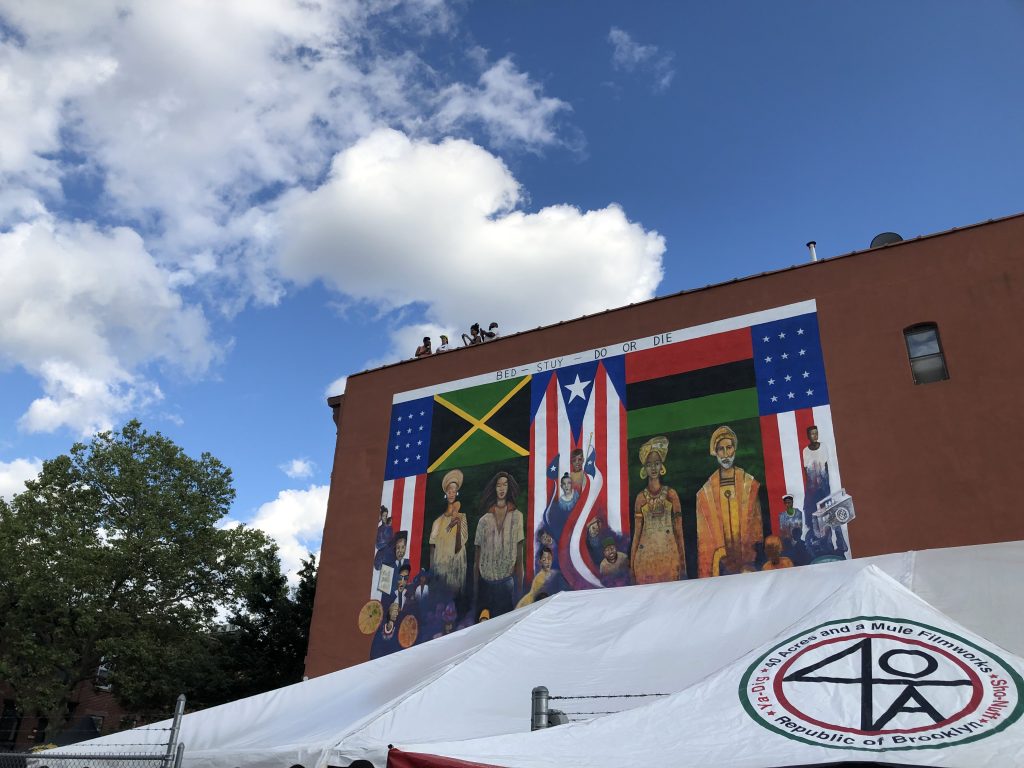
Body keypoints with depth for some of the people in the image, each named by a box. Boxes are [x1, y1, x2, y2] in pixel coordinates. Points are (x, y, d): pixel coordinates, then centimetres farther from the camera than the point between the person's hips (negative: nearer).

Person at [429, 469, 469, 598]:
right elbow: (432, 546, 6)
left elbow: (459, 547, -11)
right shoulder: (438, 521, 5)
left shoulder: (462, 518, -3)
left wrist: (458, 525, -22)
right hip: (439, 561, 2)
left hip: (456, 562, -2)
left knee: (454, 587, 1)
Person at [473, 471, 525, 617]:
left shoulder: (517, 516, 1)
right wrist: (475, 587, 3)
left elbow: (519, 552, 0)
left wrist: (519, 586, -4)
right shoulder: (484, 520, 5)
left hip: (507, 581, -1)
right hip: (485, 581, 1)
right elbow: (477, 555, 6)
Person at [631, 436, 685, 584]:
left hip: (669, 553, 0)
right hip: (646, 554, 0)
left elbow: (679, 530, 3)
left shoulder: (671, 494, 4)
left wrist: (682, 561, -1)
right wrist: (631, 564, 4)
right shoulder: (641, 497, 5)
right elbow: (637, 532, 6)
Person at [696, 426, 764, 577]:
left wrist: (755, 552, -8)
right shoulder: (706, 491, 3)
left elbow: (757, 522, 0)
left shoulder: (750, 484, 0)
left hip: (748, 558, 0)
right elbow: (704, 533, 5)